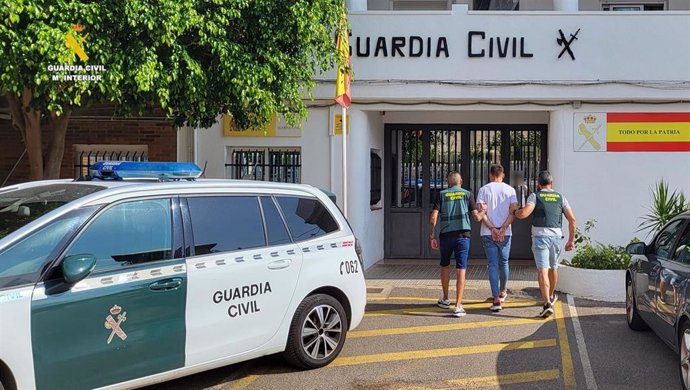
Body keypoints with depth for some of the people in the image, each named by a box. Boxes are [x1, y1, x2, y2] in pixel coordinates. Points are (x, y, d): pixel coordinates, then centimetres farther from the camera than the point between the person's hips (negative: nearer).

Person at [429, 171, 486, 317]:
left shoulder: (442, 195, 4)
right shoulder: (467, 194, 4)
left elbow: (433, 217, -5)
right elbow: (477, 217, 1)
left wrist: (432, 234, 5)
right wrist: (483, 211, 21)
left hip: (446, 235, 1)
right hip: (463, 235, -1)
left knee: (445, 266, 21)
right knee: (461, 270, -2)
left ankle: (445, 300, 33)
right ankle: (458, 306, -8)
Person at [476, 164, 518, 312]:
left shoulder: (484, 189, 0)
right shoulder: (510, 190, 3)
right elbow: (514, 211, -7)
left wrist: (492, 228, -11)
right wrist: (503, 228, -11)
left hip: (488, 233, -1)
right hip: (505, 233, 2)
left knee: (493, 265, -2)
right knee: (504, 263, 19)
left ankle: (496, 299, -10)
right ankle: (502, 292, 37)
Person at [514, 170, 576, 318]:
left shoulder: (535, 196, 0)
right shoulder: (561, 197, 10)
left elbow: (524, 213, -15)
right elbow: (572, 219, 7)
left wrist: (516, 212, 8)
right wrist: (571, 240, 14)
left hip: (540, 236, -4)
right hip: (556, 236, 4)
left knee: (542, 271, -9)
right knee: (553, 268, 23)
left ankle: (548, 303, -22)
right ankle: (551, 296, 44)